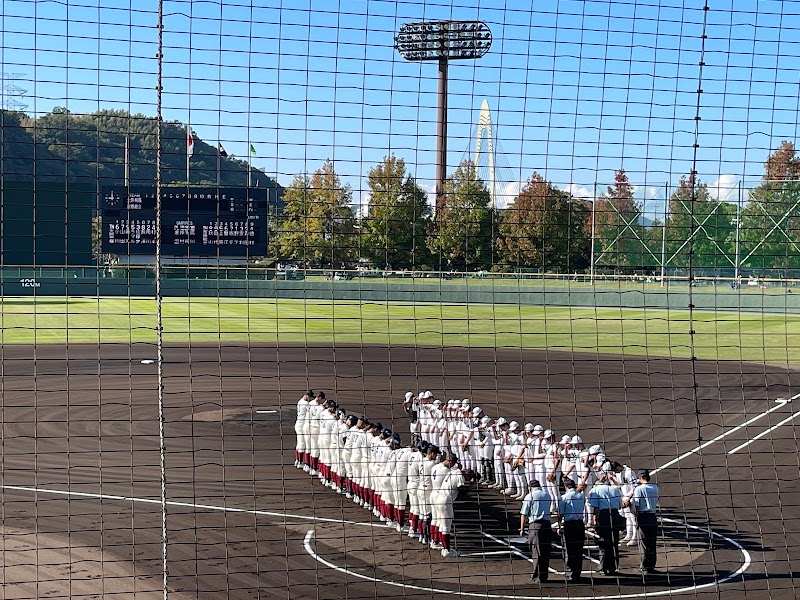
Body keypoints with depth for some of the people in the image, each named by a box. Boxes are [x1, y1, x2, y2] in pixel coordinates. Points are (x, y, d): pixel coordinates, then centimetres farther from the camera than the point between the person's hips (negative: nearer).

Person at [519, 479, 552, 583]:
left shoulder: (529, 496, -1)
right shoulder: (547, 495, 12)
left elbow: (524, 514, 0)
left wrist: (522, 529, 6)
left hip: (535, 525, -4)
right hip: (547, 525, 4)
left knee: (537, 552, -1)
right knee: (545, 552, 10)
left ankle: (538, 577, 1)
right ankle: (544, 576, 15)